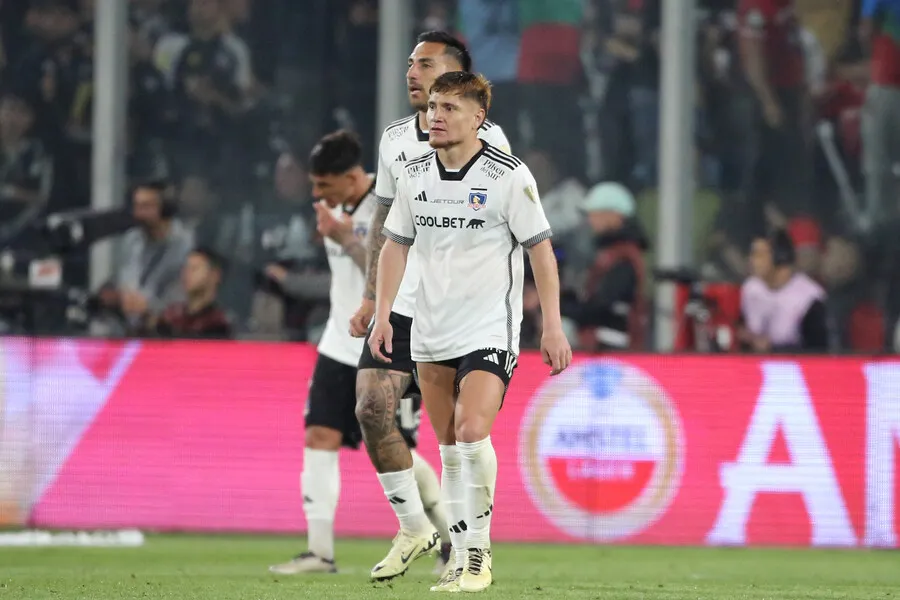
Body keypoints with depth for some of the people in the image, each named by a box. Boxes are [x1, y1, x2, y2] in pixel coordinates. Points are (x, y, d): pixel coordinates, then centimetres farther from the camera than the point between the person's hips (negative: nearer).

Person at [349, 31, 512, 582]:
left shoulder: (487, 139, -4)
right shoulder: (395, 140, 12)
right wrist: (371, 297, 15)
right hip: (402, 305, 5)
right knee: (372, 407, -8)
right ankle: (415, 526, 8)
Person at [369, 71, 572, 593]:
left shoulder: (509, 175, -9)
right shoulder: (415, 175, 6)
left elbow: (541, 250, -6)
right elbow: (396, 246, 15)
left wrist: (553, 326, -9)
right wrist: (382, 315, 5)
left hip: (490, 331, -5)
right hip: (432, 335, 5)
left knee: (472, 432, -21)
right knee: (449, 449, 7)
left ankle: (479, 551, -11)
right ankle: (462, 560, 14)